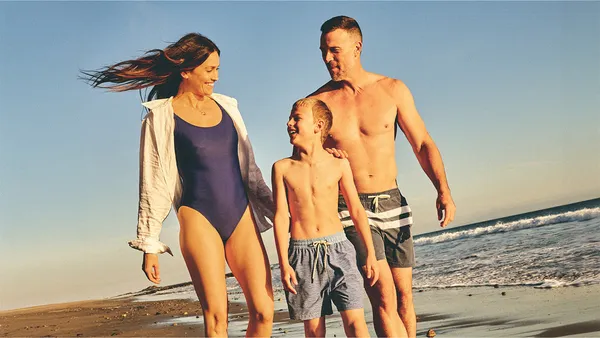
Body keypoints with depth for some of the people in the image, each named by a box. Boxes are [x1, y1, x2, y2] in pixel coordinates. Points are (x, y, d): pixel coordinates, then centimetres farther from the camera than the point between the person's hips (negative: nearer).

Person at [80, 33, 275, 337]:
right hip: (199, 218, -4)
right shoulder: (161, 117, -1)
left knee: (263, 312, -3)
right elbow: (154, 184, 0)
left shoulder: (226, 106, 13)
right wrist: (149, 244, -1)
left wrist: (274, 209, 19)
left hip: (242, 215, 5)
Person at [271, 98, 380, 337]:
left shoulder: (339, 164, 2)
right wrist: (284, 264, -7)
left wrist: (370, 254, 6)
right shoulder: (282, 168, 2)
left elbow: (356, 210, 6)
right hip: (302, 253, 0)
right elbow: (281, 216, -1)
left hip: (338, 248, 0)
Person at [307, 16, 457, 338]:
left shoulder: (393, 90, 1)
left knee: (404, 295, 9)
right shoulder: (318, 102, -2)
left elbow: (422, 144, 5)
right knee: (384, 296, -14)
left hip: (392, 203, 3)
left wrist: (443, 190, -6)